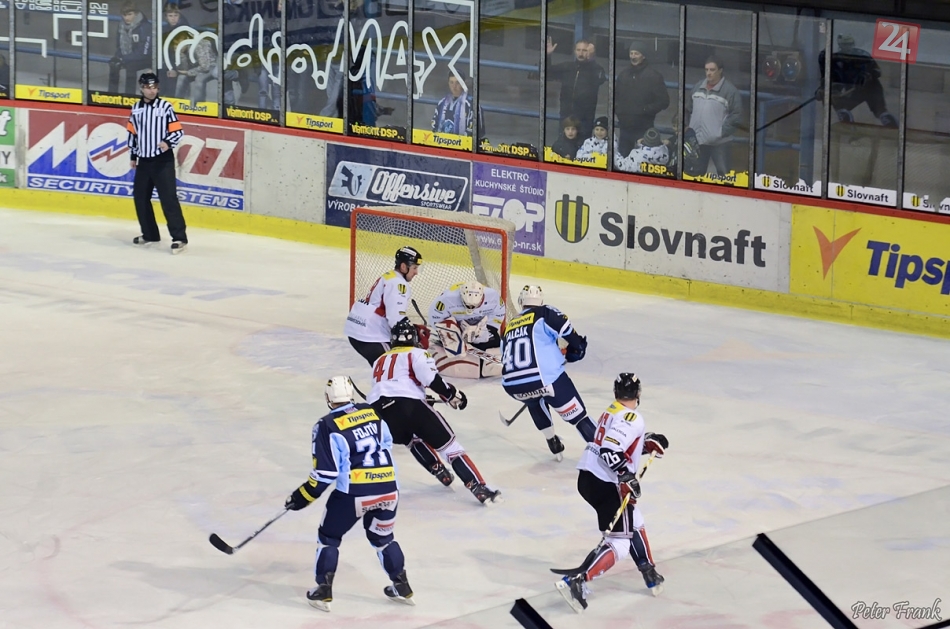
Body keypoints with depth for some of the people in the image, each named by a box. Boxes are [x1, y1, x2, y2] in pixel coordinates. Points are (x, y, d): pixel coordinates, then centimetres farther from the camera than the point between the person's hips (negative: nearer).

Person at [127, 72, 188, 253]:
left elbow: (178, 131, -8)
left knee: (168, 197, -12)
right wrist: (133, 156, 16)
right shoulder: (136, 109, 8)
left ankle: (179, 237, -14)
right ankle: (150, 234, 25)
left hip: (163, 160, -6)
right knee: (140, 197, 10)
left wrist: (168, 143, -25)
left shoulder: (165, 107, -6)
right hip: (144, 161, 6)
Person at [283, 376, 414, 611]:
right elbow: (387, 442, 23)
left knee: (329, 537, 15)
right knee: (383, 537, 26)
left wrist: (303, 497, 3)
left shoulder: (327, 426, -6)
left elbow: (325, 473, -7)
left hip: (354, 493, -5)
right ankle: (401, 587, 28)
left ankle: (323, 592, 11)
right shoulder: (371, 412, 9)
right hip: (388, 489, 5)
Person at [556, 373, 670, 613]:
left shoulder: (614, 411, 13)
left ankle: (649, 574, 33)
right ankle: (576, 581, -22)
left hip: (589, 478, 10)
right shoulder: (631, 419, -16)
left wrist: (648, 443, 15)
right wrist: (627, 477, -23)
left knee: (634, 522, 26)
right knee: (618, 543, -9)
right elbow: (609, 452, -27)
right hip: (604, 485, -10)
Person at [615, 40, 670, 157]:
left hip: (643, 130, -6)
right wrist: (616, 108, 1)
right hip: (625, 128, 6)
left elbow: (664, 101, -8)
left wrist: (645, 110, -17)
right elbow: (616, 96, 21)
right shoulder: (624, 74, 10)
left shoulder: (653, 76, -7)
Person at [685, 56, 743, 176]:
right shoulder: (698, 87, 8)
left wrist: (722, 132, -17)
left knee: (723, 174, -1)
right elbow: (689, 109, 18)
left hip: (719, 142, -6)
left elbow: (736, 116, -13)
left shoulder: (729, 90, -12)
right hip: (697, 140, 6)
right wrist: (688, 126, 8)